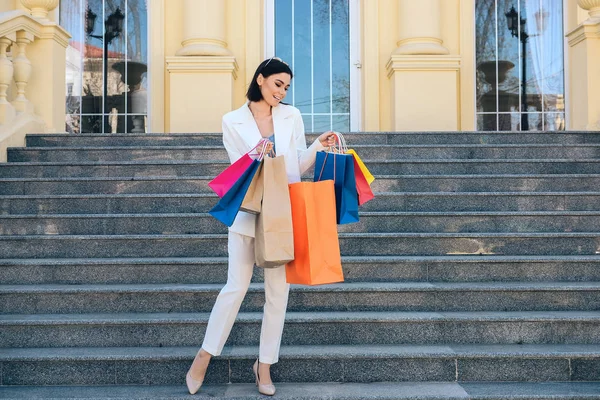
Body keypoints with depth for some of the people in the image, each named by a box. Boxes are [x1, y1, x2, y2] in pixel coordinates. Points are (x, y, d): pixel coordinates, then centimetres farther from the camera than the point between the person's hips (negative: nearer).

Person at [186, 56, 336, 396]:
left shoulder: (292, 116, 7)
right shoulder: (233, 121, 2)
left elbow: (298, 166, 9)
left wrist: (317, 147, -8)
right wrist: (256, 157, -18)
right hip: (248, 212, -2)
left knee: (278, 290, 5)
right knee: (236, 286, -3)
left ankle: (265, 365, 18)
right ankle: (204, 356, 14)